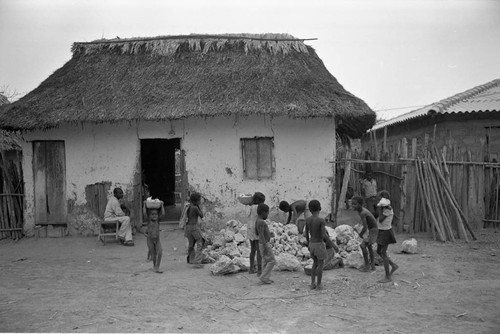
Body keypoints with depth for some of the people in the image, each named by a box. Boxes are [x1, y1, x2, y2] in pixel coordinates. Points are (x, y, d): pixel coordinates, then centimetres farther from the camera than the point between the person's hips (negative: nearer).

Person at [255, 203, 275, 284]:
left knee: (265, 261, 13)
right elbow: (261, 236, -26)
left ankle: (266, 278, 17)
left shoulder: (257, 221, 7)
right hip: (265, 244, -10)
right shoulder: (261, 222, -23)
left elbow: (256, 233, 17)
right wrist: (265, 247, -24)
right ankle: (264, 277, -2)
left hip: (264, 243, 10)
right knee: (272, 261, -3)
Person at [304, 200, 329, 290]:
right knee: (321, 264, 8)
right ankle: (318, 285, 11)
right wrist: (328, 236, 2)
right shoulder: (321, 221, -19)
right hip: (320, 244, -5)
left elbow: (306, 234, 4)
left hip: (311, 244, 5)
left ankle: (312, 283, 18)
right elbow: (324, 235, -21)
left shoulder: (307, 220, -3)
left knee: (315, 263, 20)